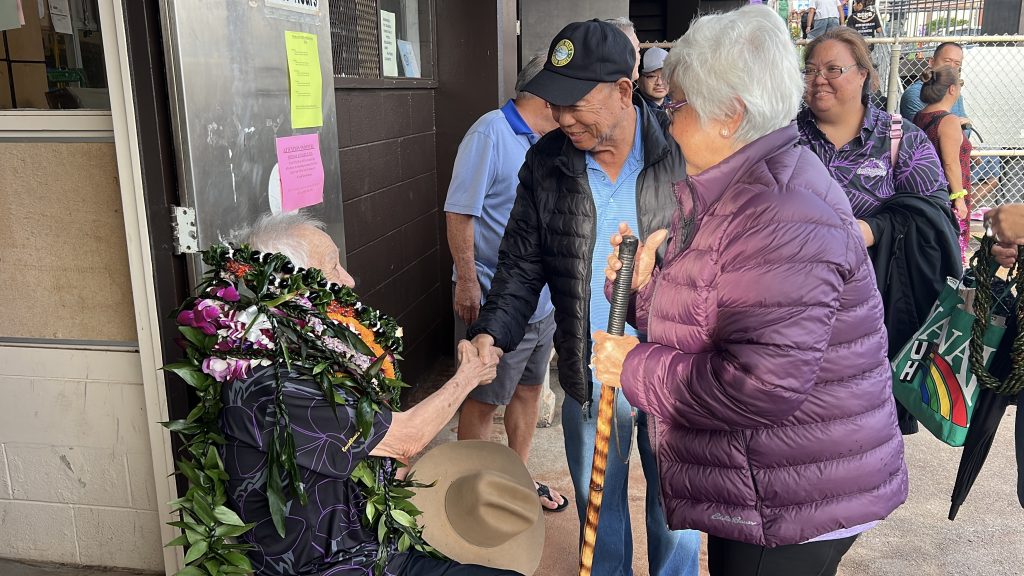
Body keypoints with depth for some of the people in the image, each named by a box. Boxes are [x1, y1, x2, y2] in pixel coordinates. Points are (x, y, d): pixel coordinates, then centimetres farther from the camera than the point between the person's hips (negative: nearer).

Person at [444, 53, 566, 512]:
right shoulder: (491, 133, -15)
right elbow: (459, 213, -19)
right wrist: (467, 282, -21)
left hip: (542, 297, 9)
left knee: (528, 388, 19)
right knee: (483, 400, 4)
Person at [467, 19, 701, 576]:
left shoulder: (684, 152, -12)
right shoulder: (545, 164, -4)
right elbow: (522, 264, 0)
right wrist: (491, 332, -15)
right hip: (588, 378, 2)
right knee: (596, 506, 21)